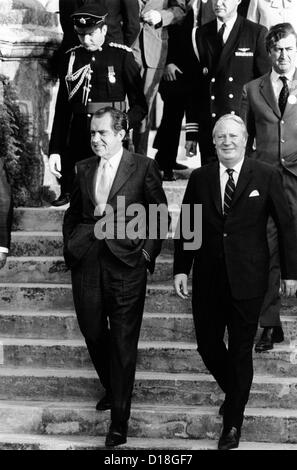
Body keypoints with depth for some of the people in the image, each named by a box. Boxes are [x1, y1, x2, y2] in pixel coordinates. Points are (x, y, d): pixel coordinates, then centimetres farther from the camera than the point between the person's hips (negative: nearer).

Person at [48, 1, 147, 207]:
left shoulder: (122, 56, 1)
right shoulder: (72, 57, 9)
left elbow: (140, 105, 1)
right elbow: (62, 108, 10)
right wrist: (55, 151, 5)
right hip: (76, 143, 3)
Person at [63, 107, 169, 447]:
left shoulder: (143, 167, -3)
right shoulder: (84, 169, 10)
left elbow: (160, 215, 2)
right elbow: (73, 214, 19)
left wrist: (148, 253, -4)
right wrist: (70, 247, 9)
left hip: (126, 265, -4)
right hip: (86, 264, 4)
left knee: (123, 343, -1)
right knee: (93, 334, 12)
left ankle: (119, 422, 6)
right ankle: (111, 390, 39)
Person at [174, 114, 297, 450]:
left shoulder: (266, 176, -4)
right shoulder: (199, 178, 4)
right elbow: (186, 226, 6)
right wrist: (181, 269, -1)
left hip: (247, 280, -3)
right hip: (208, 280, 3)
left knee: (241, 350, 5)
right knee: (208, 346, 9)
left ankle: (233, 422, 21)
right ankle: (233, 392, 39)